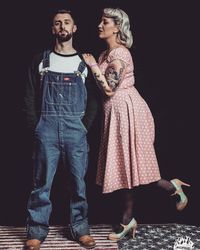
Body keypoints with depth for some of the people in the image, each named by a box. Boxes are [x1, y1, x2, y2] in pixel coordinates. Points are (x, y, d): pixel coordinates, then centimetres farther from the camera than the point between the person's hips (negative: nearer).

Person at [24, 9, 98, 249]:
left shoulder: (84, 62, 10)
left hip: (76, 129, 1)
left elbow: (93, 99, 9)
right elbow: (30, 97, 7)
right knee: (42, 182, 1)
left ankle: (80, 228, 16)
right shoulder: (41, 60, 9)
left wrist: (85, 126, -2)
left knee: (78, 180, 5)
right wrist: (35, 126, -2)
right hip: (47, 128, 0)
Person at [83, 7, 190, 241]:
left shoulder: (119, 54, -15)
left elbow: (109, 90, -19)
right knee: (124, 164, 11)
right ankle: (128, 219, 19)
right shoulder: (107, 53, 14)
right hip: (117, 113, 9)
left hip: (126, 111, -9)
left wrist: (93, 65, -12)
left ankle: (172, 187, 19)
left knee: (128, 163, -1)